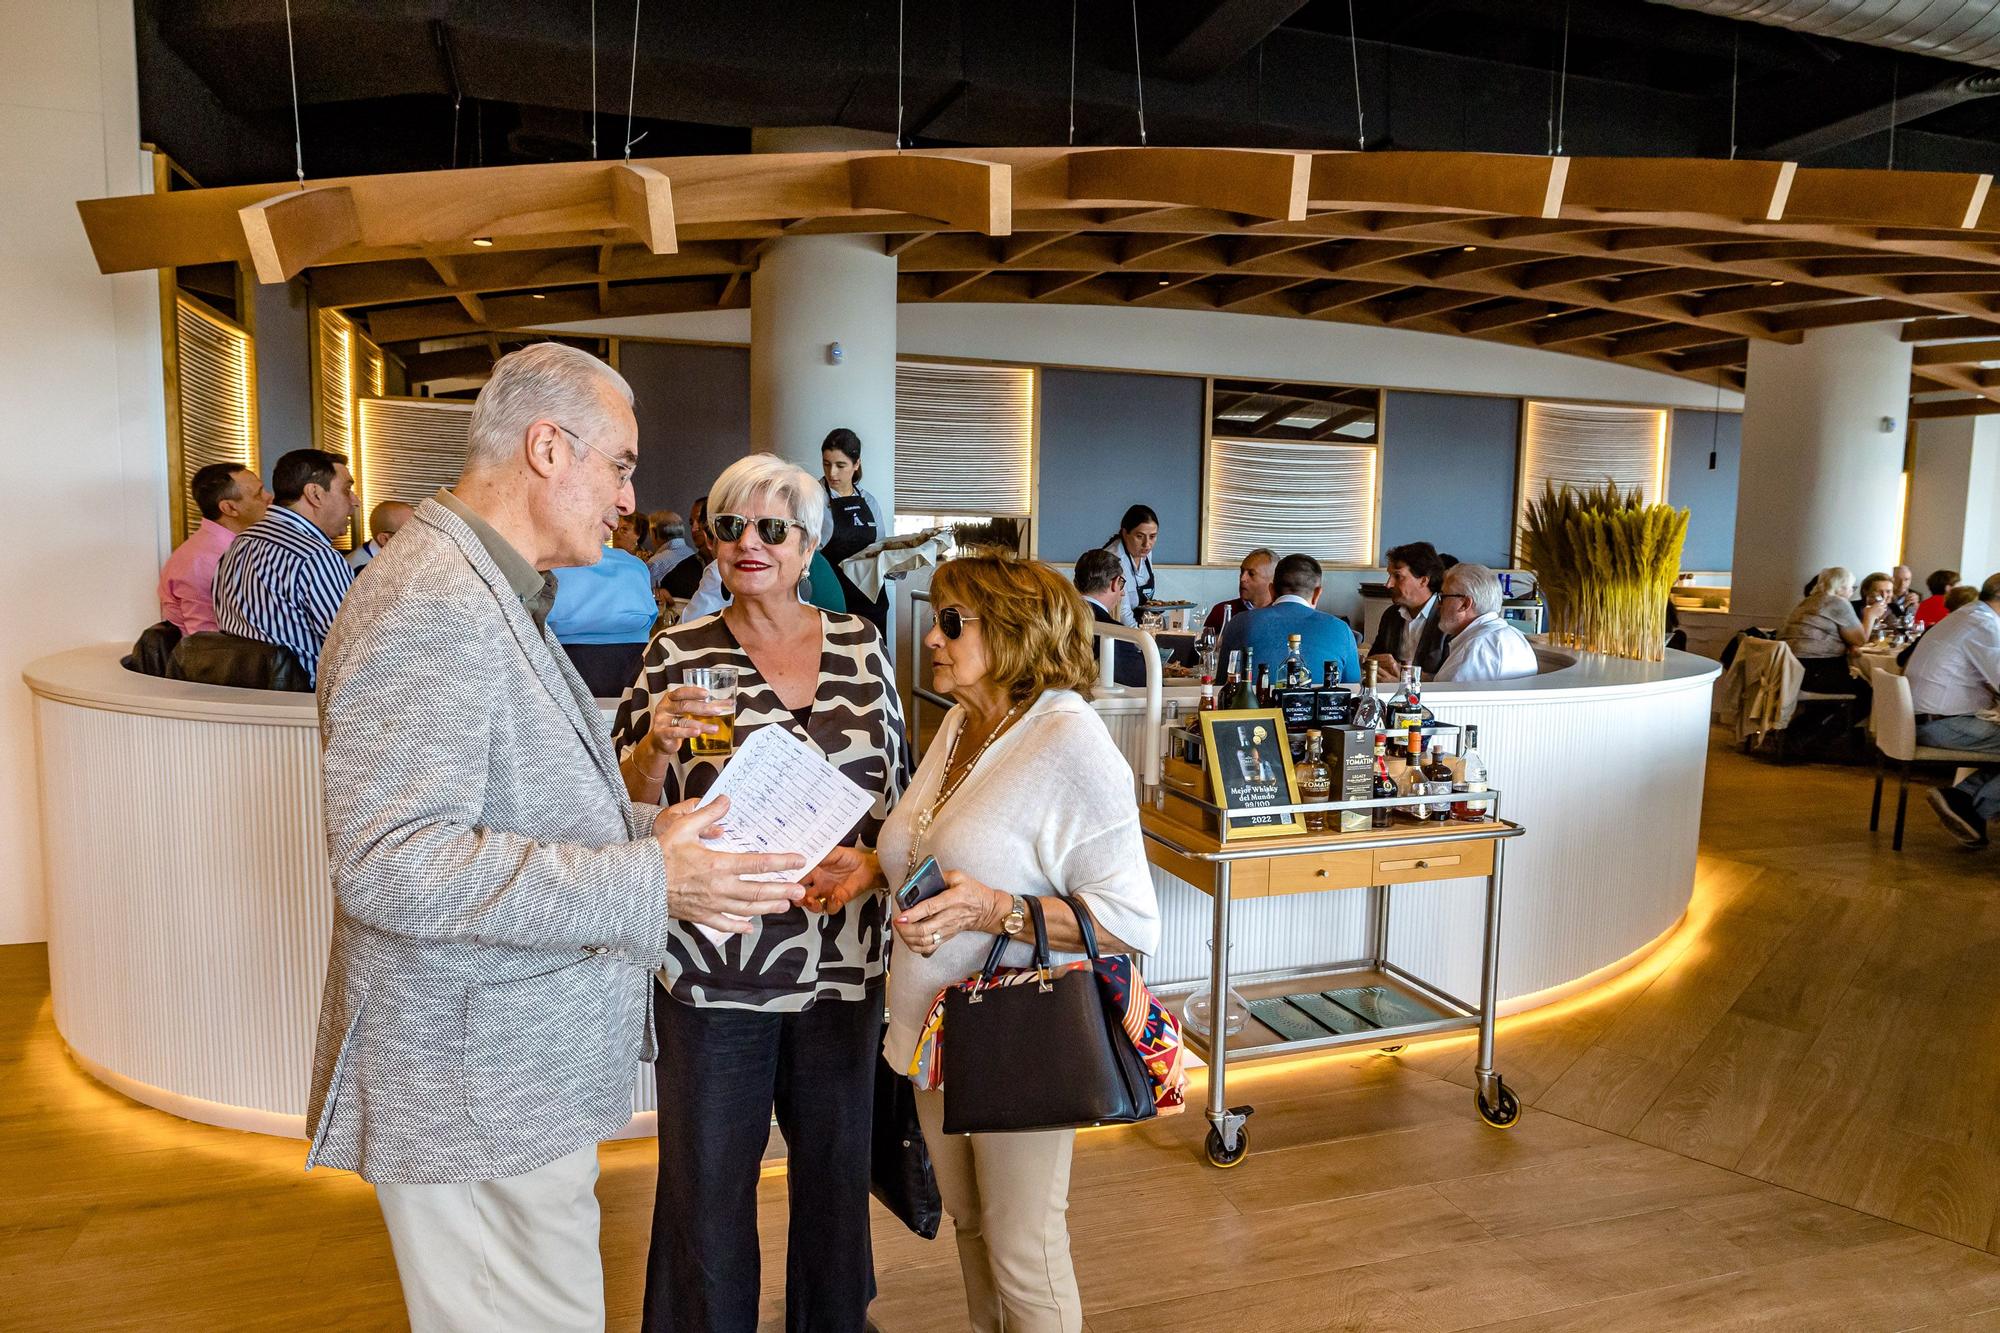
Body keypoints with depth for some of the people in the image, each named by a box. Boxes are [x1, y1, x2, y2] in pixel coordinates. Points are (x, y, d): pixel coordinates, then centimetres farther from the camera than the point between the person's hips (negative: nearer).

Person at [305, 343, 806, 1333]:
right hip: (476, 1095, -10)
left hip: (523, 1072, 10)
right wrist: (645, 883, -28)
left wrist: (656, 828, 5)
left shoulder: (496, 594, 14)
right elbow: (389, 865, -28)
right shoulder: (433, 605, -22)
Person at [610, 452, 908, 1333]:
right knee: (708, 1178, 11)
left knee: (837, 1162, 20)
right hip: (716, 968, -2)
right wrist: (658, 743, -22)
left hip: (845, 960, 3)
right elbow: (630, 807, -4)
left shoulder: (860, 647, 2)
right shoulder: (678, 655, -5)